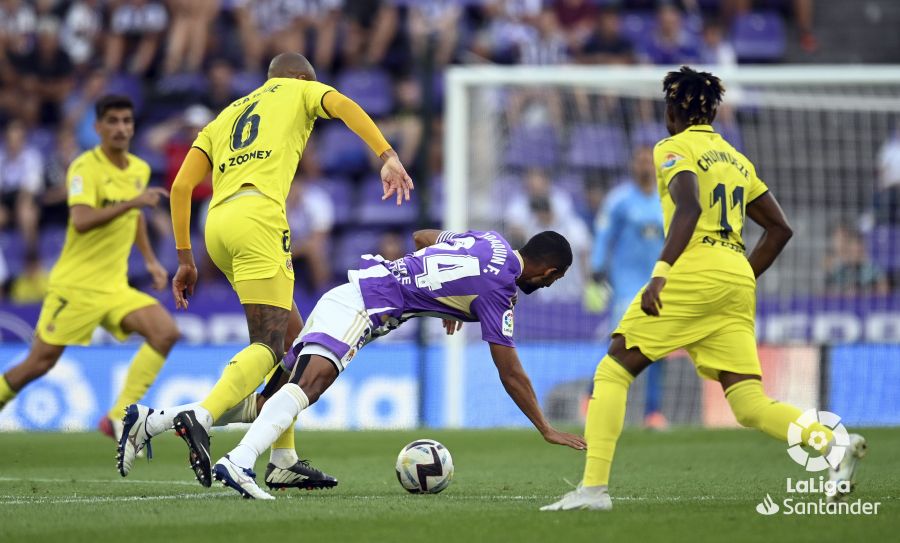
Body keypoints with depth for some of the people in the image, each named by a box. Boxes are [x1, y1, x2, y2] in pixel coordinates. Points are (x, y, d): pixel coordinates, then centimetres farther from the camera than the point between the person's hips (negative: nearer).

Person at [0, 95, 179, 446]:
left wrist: (150, 260, 22)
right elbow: (81, 220, -30)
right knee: (39, 363, -3)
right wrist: (132, 201, -35)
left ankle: (119, 417, -12)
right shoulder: (85, 167, -14)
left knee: (166, 332, -14)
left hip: (115, 286, 6)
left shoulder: (140, 170, 9)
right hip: (76, 284, -6)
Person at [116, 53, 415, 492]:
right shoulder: (299, 91, 21)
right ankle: (198, 419, -37)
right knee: (268, 347, -14)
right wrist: (388, 157, -10)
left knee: (291, 332, 16)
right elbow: (342, 105, -2)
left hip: (217, 224, 7)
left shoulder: (225, 117, 33)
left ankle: (284, 460, 11)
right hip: (257, 213, -7)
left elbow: (181, 187, 23)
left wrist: (184, 258, 26)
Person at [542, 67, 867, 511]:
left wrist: (660, 273, -24)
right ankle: (831, 440, -25)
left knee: (613, 370, 2)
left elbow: (689, 207, -15)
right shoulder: (737, 160, 24)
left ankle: (594, 487, -8)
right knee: (750, 405, 0)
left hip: (695, 272, -6)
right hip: (737, 284, 7)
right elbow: (780, 228, 23)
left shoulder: (675, 149, 3)